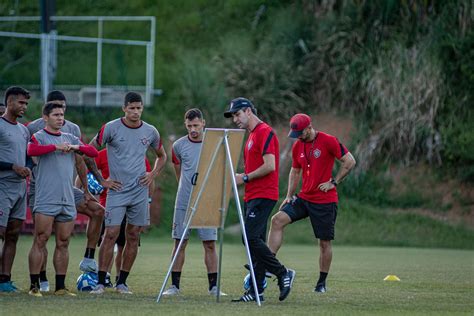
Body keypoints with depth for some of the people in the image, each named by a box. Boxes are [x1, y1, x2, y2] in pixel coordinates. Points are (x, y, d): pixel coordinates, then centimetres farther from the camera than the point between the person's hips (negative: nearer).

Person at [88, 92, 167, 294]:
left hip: (140, 191, 4)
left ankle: (122, 283, 11)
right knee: (111, 234, -9)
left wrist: (152, 175, 7)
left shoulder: (150, 132, 6)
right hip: (117, 190, -4)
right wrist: (101, 180, -3)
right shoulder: (111, 128, -6)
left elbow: (161, 156, 23)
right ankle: (100, 282, -6)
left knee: (133, 236, 4)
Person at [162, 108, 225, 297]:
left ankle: (213, 286, 2)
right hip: (183, 203, 1)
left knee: (210, 244, -1)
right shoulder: (179, 145, 3)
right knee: (180, 243, 2)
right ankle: (174, 285, 6)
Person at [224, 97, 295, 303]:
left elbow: (269, 166, -19)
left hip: (263, 196, -10)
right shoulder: (252, 136, 21)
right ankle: (256, 291, 5)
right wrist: (241, 178, 11)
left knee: (251, 238, -17)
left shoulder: (265, 132, -11)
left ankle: (283, 274, -7)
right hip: (252, 196, 10)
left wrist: (245, 178, -12)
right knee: (255, 241, 6)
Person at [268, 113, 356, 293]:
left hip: (325, 201, -5)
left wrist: (333, 182, -11)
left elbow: (350, 162, -9)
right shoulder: (297, 146, 8)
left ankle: (322, 283, 13)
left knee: (325, 242, 1)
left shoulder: (328, 141, -11)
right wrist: (289, 195, 11)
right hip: (304, 198, 5)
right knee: (278, 220, -13)